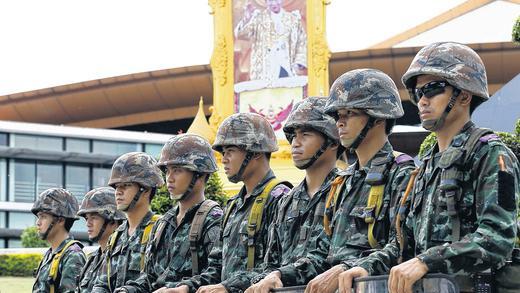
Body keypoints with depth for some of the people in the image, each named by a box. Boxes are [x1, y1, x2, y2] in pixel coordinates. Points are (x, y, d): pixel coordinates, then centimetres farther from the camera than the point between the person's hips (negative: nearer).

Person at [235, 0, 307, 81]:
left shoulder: (293, 19, 11)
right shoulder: (258, 18, 5)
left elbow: (302, 42, 16)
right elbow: (240, 33, -7)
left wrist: (299, 62, 2)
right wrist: (246, 19, -27)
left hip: (286, 68, 1)